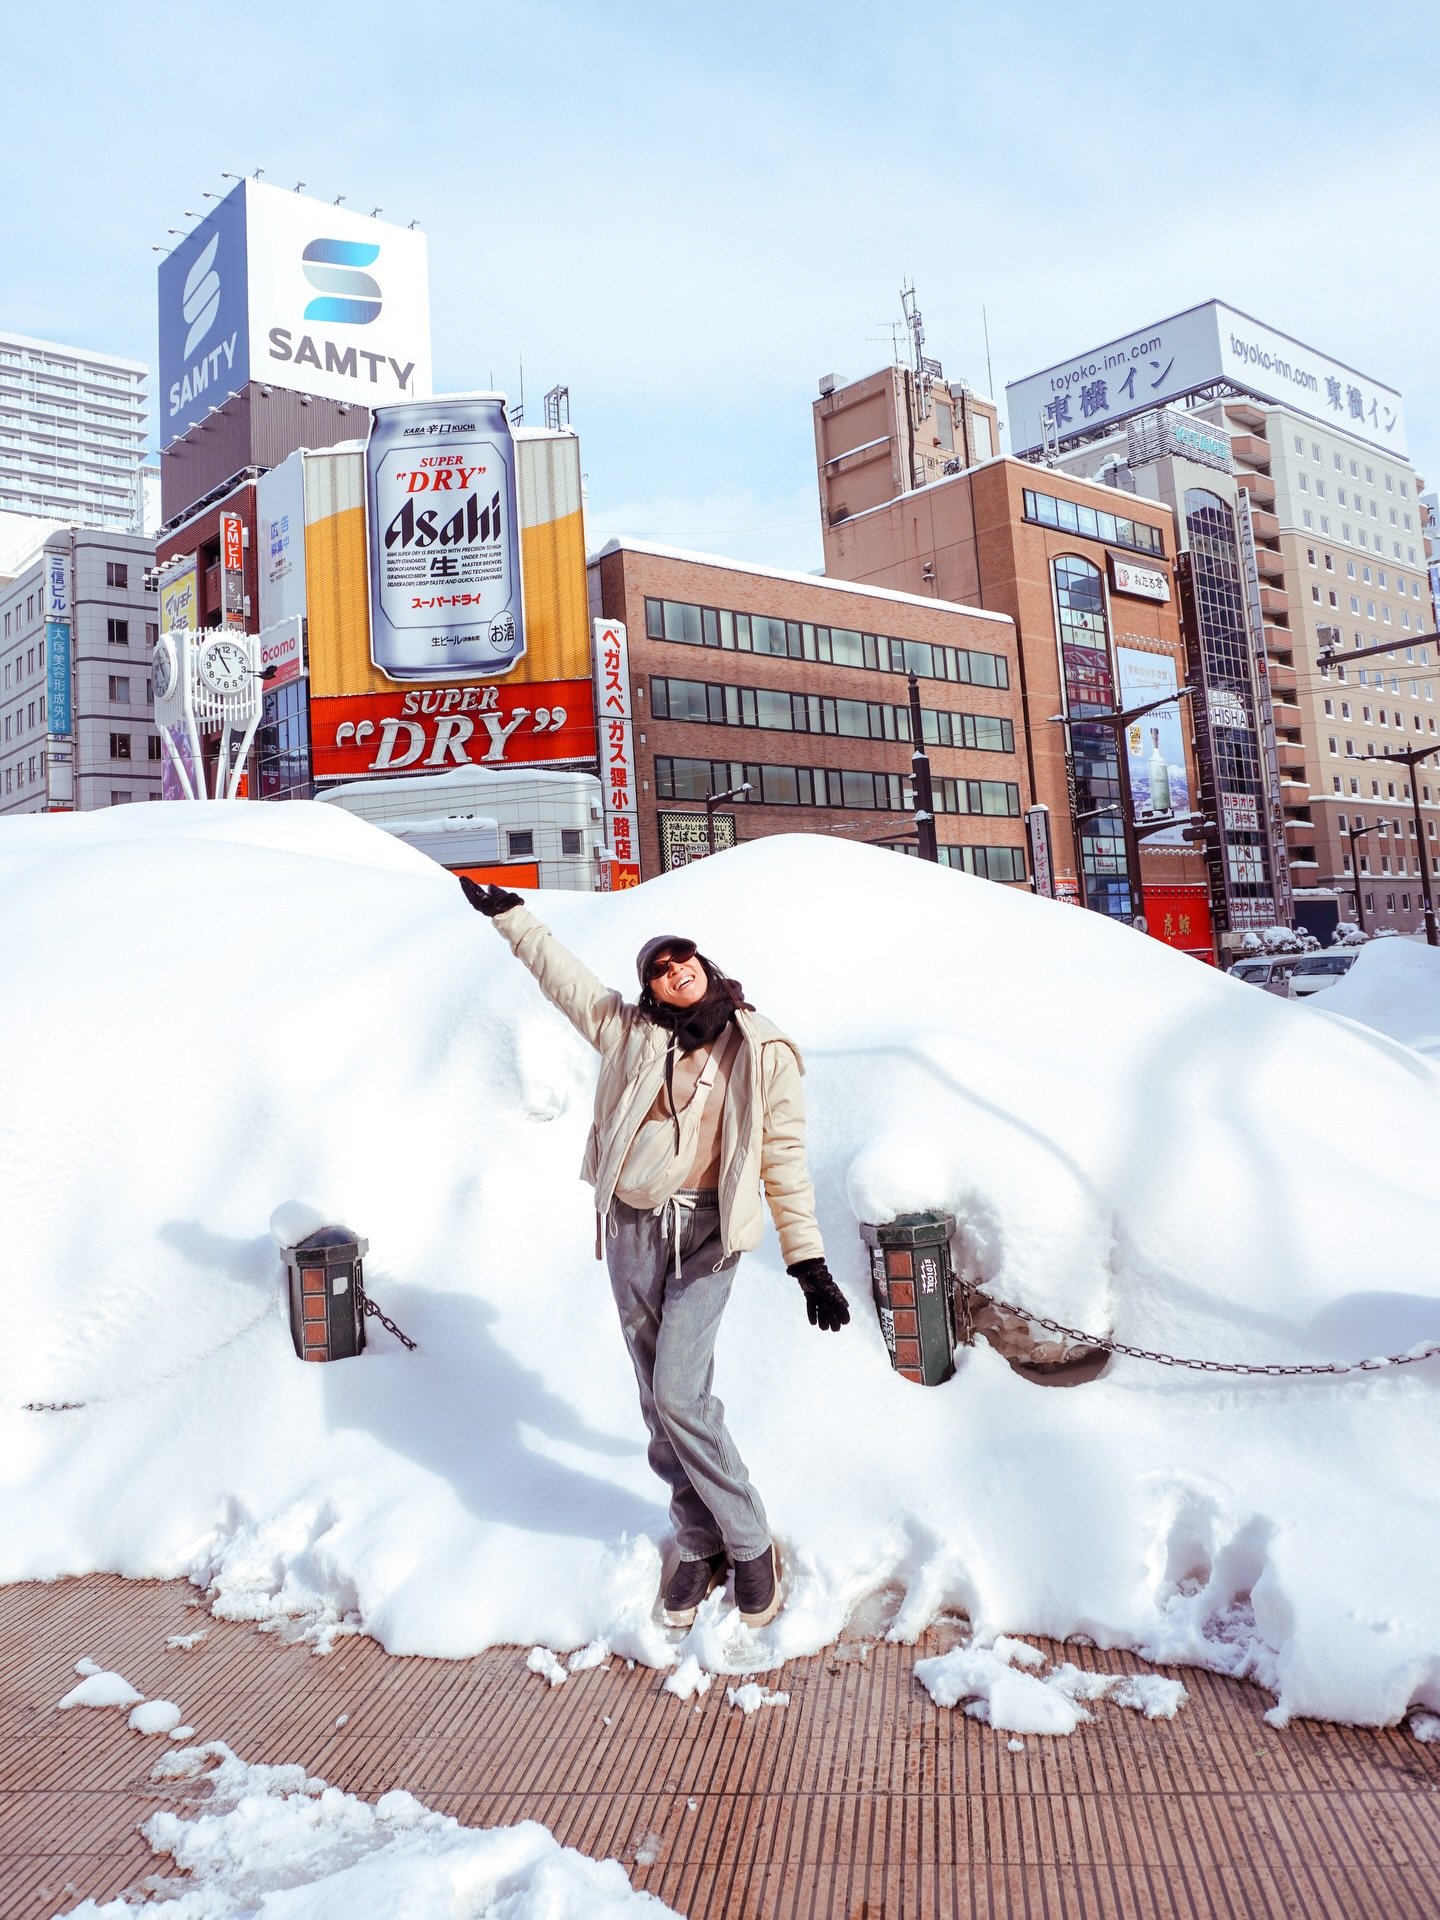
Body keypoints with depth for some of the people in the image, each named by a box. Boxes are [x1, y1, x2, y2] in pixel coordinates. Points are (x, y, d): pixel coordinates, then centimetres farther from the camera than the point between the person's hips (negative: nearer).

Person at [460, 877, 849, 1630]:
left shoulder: (761, 1050, -2)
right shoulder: (625, 1027, 5)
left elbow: (784, 1160, -1)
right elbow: (560, 971, 19)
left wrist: (807, 1260, -3)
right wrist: (510, 914, 23)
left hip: (705, 1234, -4)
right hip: (630, 1229, 4)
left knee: (678, 1395, -13)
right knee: (661, 1402, 8)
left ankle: (750, 1544, 6)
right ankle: (701, 1544, 23)